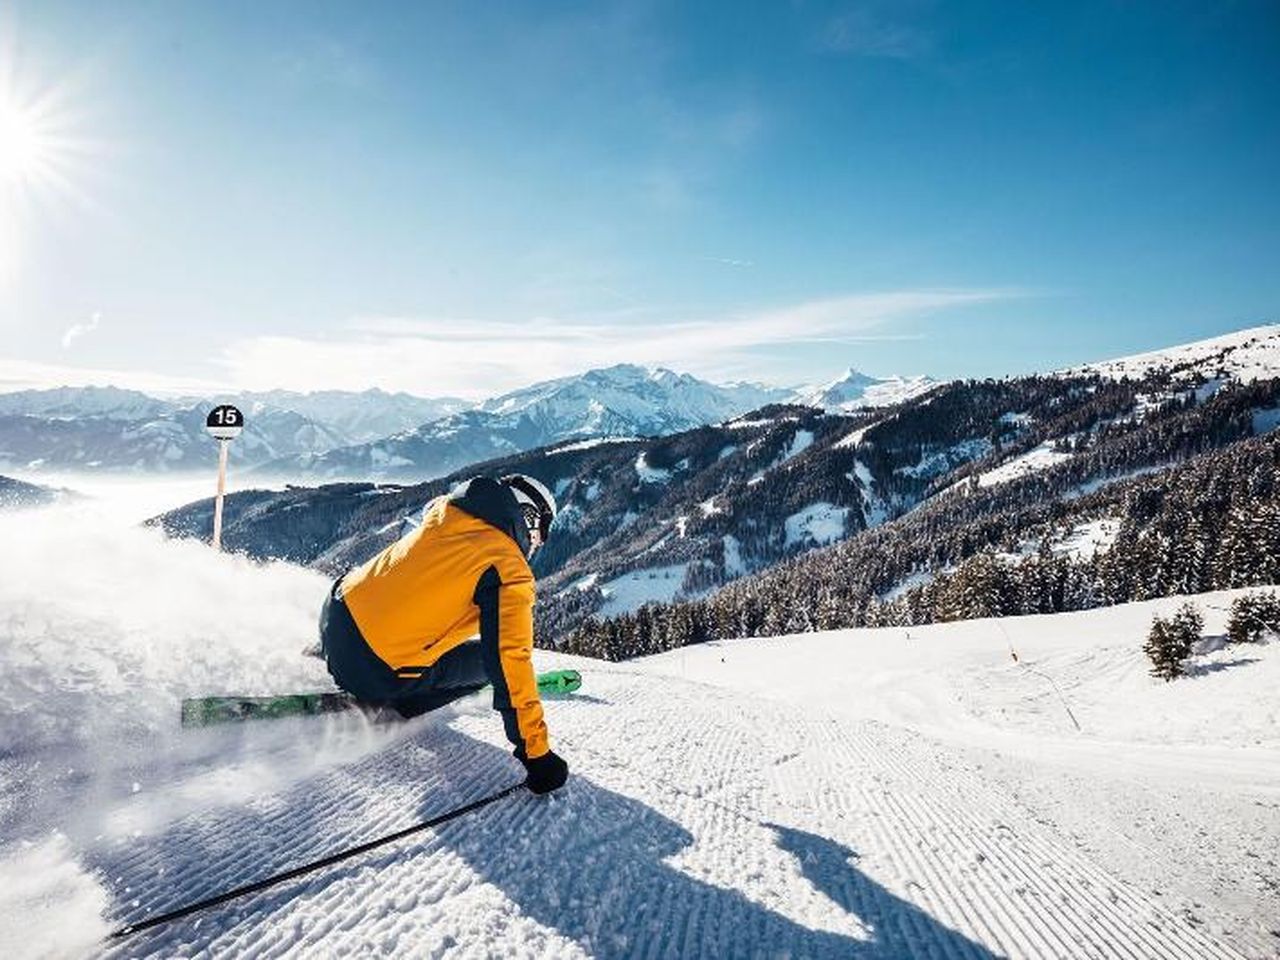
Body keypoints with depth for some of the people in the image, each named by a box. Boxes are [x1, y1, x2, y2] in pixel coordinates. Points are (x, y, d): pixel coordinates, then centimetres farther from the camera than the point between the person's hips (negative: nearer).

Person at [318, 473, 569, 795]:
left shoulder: (443, 508, 6)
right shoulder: (511, 572, -13)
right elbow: (511, 661, -17)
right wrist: (536, 751, -11)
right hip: (378, 677, -7)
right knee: (494, 662, 9)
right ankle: (380, 710, 3)